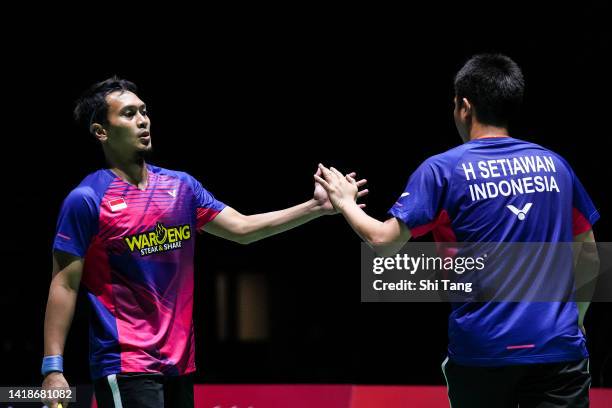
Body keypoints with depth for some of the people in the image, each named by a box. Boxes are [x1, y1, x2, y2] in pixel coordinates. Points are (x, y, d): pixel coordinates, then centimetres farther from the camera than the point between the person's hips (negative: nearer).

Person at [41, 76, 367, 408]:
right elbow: (64, 285, -8)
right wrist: (53, 368, -14)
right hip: (125, 366, -7)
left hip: (179, 363, 7)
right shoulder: (86, 200, -8)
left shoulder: (181, 186, 10)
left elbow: (242, 228, 12)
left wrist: (315, 206, 3)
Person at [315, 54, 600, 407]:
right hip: (559, 348, 1)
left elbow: (384, 240, -5)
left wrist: (346, 203, 13)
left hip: (482, 351, -1)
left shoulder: (442, 169, -2)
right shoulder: (554, 164, 8)